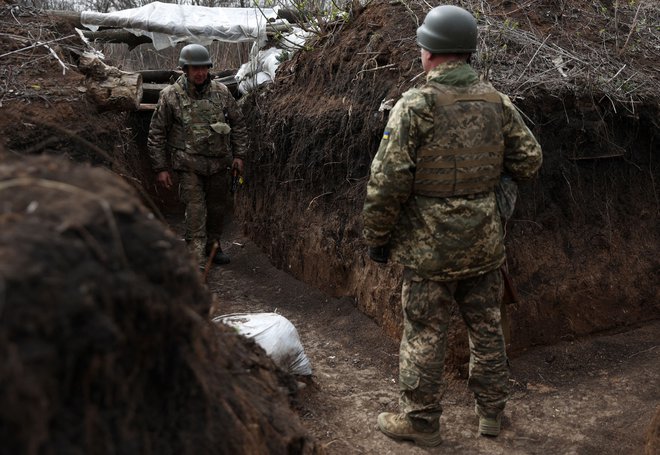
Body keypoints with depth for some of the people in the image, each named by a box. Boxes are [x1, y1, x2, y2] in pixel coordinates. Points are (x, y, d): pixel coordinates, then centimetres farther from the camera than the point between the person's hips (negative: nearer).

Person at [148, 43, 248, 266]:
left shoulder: (221, 92, 3)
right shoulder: (170, 96, -5)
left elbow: (238, 124, 12)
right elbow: (157, 134, -1)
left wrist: (239, 155, 6)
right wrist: (161, 168, -4)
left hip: (219, 163, 4)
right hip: (188, 164, -4)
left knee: (221, 206, 13)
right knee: (195, 207, -11)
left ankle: (213, 244, 35)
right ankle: (196, 258, -9)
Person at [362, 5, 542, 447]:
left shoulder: (415, 105, -14)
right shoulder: (498, 102, 1)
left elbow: (388, 182, -16)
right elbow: (530, 161, 6)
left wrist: (377, 236, -4)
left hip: (429, 247, -5)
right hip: (485, 244, 5)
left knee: (424, 334, 7)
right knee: (486, 327, 17)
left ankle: (420, 421, 19)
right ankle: (491, 411, 31)